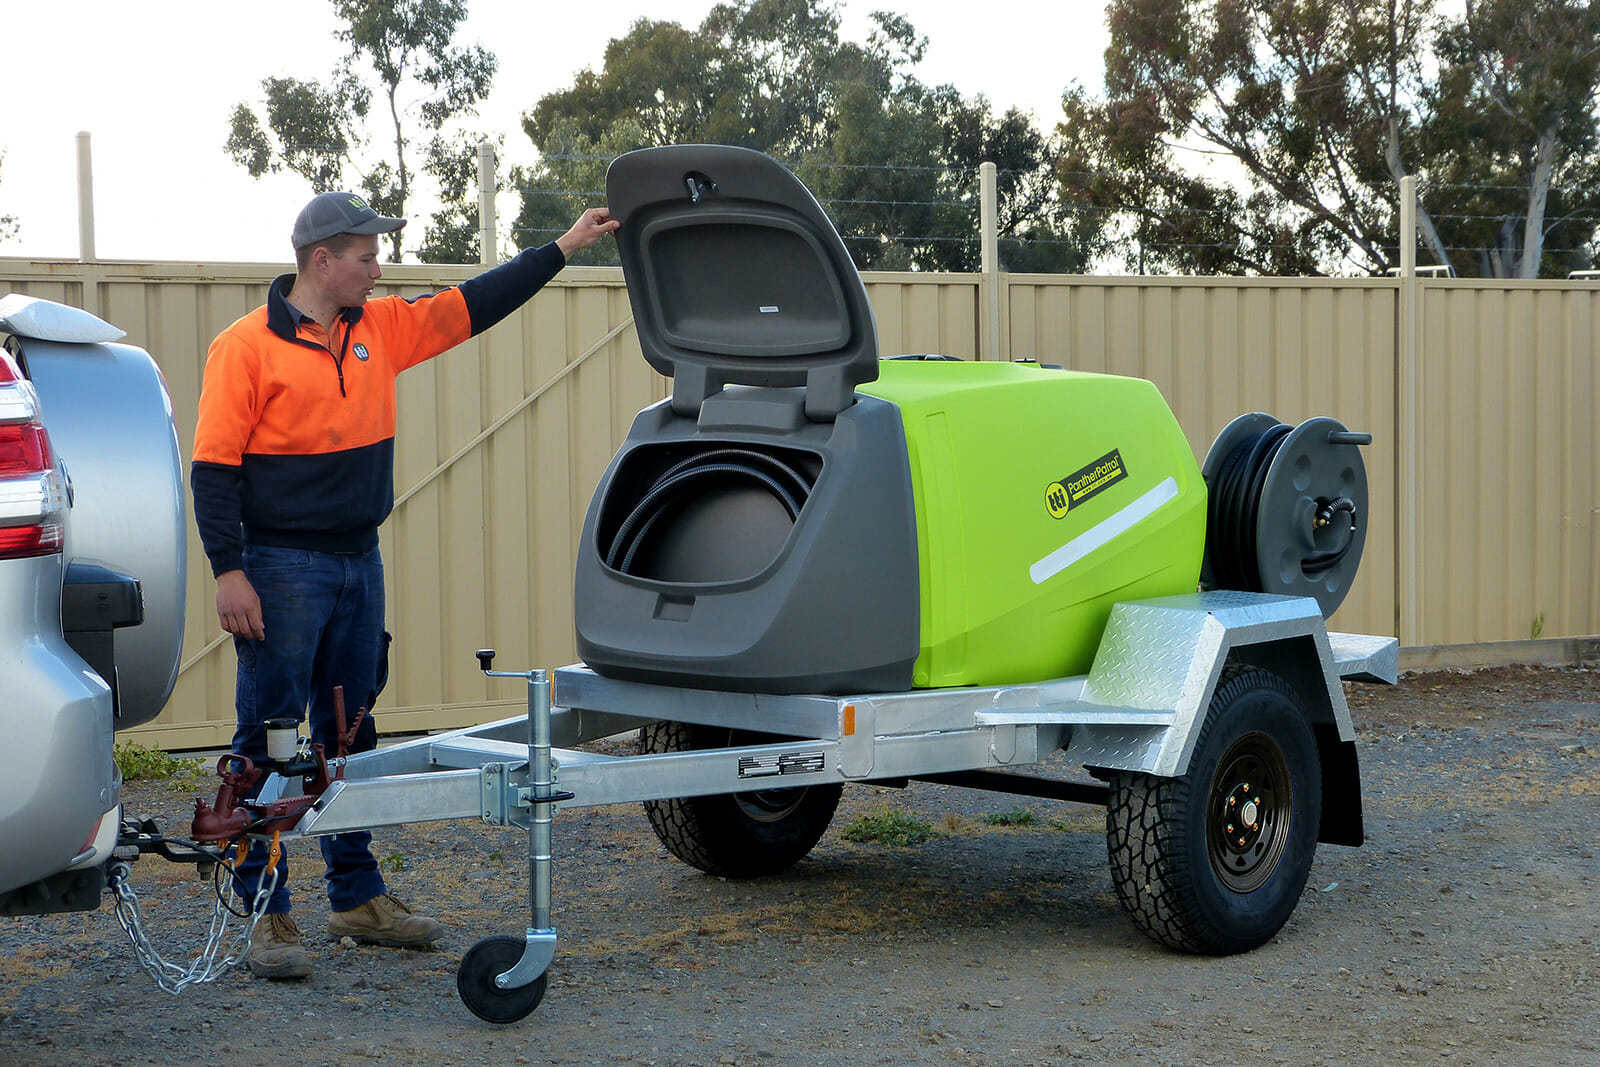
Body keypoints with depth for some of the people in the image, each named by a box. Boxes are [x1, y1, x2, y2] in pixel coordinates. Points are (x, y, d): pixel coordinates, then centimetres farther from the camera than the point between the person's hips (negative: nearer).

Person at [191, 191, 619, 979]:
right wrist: (228, 572, -18)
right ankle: (266, 913, 2)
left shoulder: (379, 329, 11)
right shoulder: (247, 346, -8)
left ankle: (357, 898, 23)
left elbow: (474, 305, 17)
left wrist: (565, 247, 15)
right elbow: (214, 468, -11)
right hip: (282, 570, -7)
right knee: (268, 744, -4)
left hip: (358, 564, 7)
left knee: (350, 738, 14)